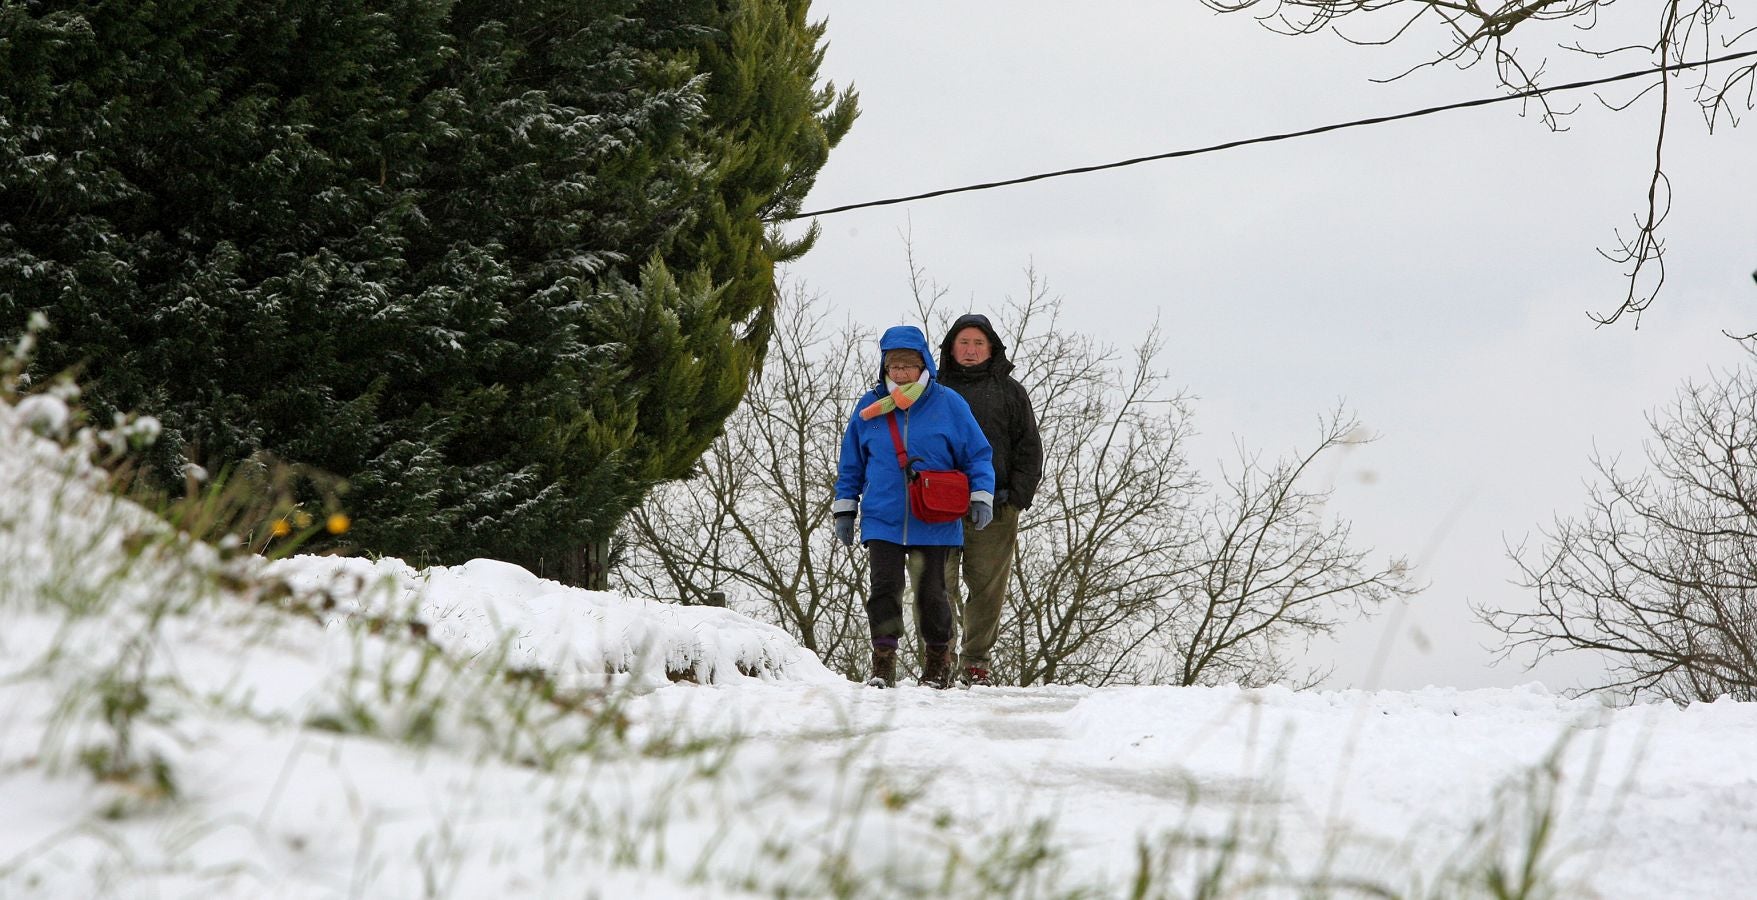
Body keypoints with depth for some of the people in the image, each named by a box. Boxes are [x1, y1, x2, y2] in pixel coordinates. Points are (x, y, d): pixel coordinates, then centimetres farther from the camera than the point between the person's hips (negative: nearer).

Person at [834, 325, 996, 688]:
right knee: (885, 588, -9)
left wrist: (982, 496, -6)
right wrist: (844, 509, 12)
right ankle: (883, 665, -3)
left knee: (931, 592, 4)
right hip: (882, 521, 1)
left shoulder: (948, 404, 1)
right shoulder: (869, 408, 7)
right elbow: (851, 465, 15)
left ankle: (938, 665, 19)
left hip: (934, 523, -1)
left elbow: (977, 454, 4)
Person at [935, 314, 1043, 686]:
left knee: (988, 587, -1)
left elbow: (1029, 448, 11)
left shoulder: (1009, 391, 13)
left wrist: (1017, 496, -1)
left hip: (994, 506, 0)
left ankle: (975, 663, 6)